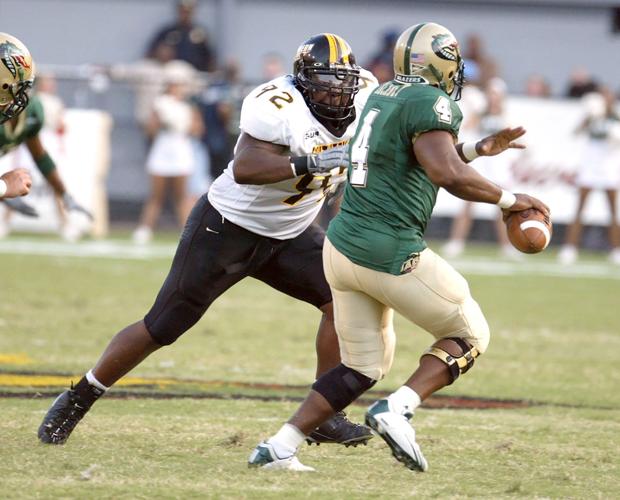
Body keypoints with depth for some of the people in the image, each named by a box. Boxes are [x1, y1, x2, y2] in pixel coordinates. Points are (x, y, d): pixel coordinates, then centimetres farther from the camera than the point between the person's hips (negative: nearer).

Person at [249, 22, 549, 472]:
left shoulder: (384, 95, 15)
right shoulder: (430, 103, -12)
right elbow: (449, 176, -25)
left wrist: (479, 149, 28)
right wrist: (508, 199, -14)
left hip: (342, 246, 8)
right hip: (391, 255, -8)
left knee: (363, 367, 19)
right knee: (469, 336, 9)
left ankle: (278, 447, 9)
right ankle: (397, 409, -11)